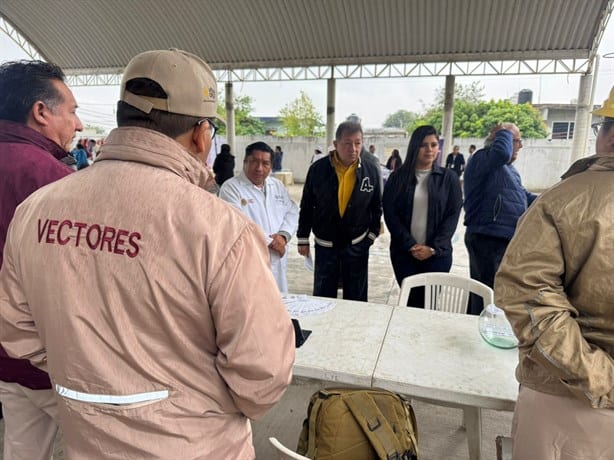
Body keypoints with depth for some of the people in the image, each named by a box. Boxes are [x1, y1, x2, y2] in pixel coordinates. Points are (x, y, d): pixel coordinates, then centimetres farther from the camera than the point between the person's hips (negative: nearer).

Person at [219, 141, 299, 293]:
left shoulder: (277, 185, 12)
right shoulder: (230, 188, -9)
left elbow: (292, 212, 9)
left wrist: (283, 235, -10)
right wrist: (270, 242, -14)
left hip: (277, 262, 6)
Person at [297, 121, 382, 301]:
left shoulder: (371, 169, -7)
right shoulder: (318, 168, -9)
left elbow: (376, 206, 6)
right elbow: (306, 206, 0)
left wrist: (372, 234, 4)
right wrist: (303, 238, 2)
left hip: (357, 245, 1)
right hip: (325, 245, 0)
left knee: (356, 300, 13)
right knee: (322, 298, 11)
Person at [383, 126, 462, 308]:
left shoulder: (449, 178, 3)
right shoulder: (398, 177, 3)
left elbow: (453, 215, -1)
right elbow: (390, 214, -2)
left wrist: (433, 248, -11)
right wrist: (410, 245, -10)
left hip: (438, 254, 0)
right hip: (403, 252, 0)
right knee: (410, 301, 2)